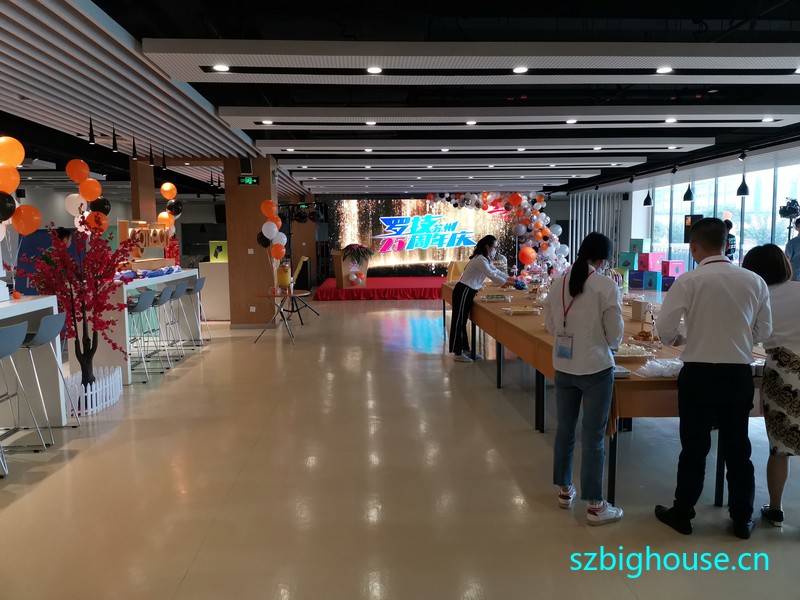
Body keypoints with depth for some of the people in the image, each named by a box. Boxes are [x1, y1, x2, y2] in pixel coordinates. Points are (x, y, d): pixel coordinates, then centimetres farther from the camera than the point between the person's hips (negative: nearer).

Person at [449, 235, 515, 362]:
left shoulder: (484, 259, 13)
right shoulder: (480, 260, -19)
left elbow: (496, 271, 16)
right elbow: (492, 275, -23)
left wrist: (511, 279, 6)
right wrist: (509, 283, -20)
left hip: (467, 291, 10)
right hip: (463, 291, -10)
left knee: (462, 321, 15)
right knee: (459, 321, -2)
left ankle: (465, 349, 22)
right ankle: (458, 353, 3)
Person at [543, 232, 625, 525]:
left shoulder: (558, 283, -1)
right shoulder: (607, 286, -14)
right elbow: (615, 334, -8)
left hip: (563, 367, 5)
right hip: (596, 368, -5)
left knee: (565, 429, 17)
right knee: (593, 438, 4)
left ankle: (564, 490, 32)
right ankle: (595, 506, 14)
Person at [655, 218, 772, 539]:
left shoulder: (689, 280, -11)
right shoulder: (754, 281, 1)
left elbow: (665, 328, -13)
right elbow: (764, 331, 7)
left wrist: (680, 338, 8)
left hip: (699, 374, -3)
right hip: (739, 374, 3)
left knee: (694, 448, 9)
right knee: (737, 447, 16)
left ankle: (682, 514, 23)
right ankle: (742, 519, 28)